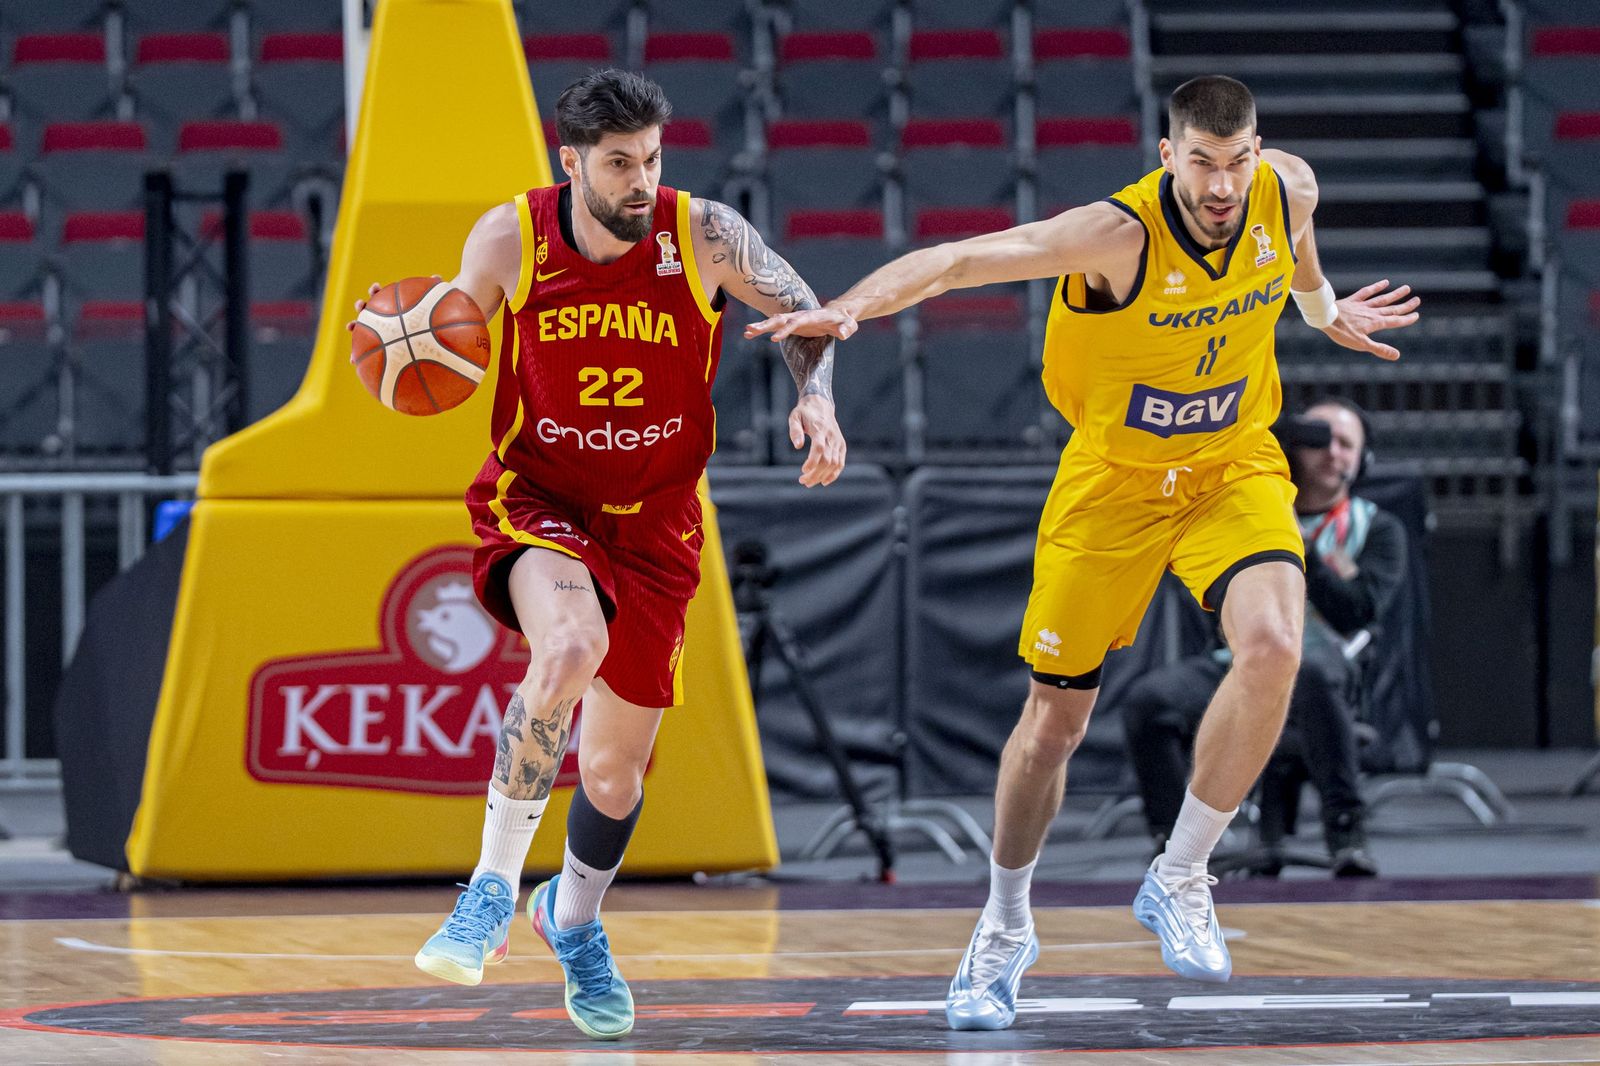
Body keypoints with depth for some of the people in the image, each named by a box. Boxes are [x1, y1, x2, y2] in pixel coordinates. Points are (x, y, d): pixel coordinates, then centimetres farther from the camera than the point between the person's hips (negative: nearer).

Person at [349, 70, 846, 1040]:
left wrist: (816, 397, -14)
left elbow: (805, 314, 4)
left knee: (617, 768, 8)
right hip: (536, 501, -2)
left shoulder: (704, 236, -12)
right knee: (572, 645, -36)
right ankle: (494, 892, -26)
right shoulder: (509, 240, -13)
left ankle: (575, 919, 43)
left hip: (653, 523, 2)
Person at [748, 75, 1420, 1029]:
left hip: (1234, 469, 2)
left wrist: (1324, 309, 30)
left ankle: (1180, 879, -8)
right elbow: (960, 260, -38)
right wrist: (853, 305, -54)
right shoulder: (1118, 236, -28)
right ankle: (1005, 927, 30)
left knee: (1273, 646, -26)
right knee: (1056, 713, 5)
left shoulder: (1288, 191, -13)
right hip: (1115, 480, -2)